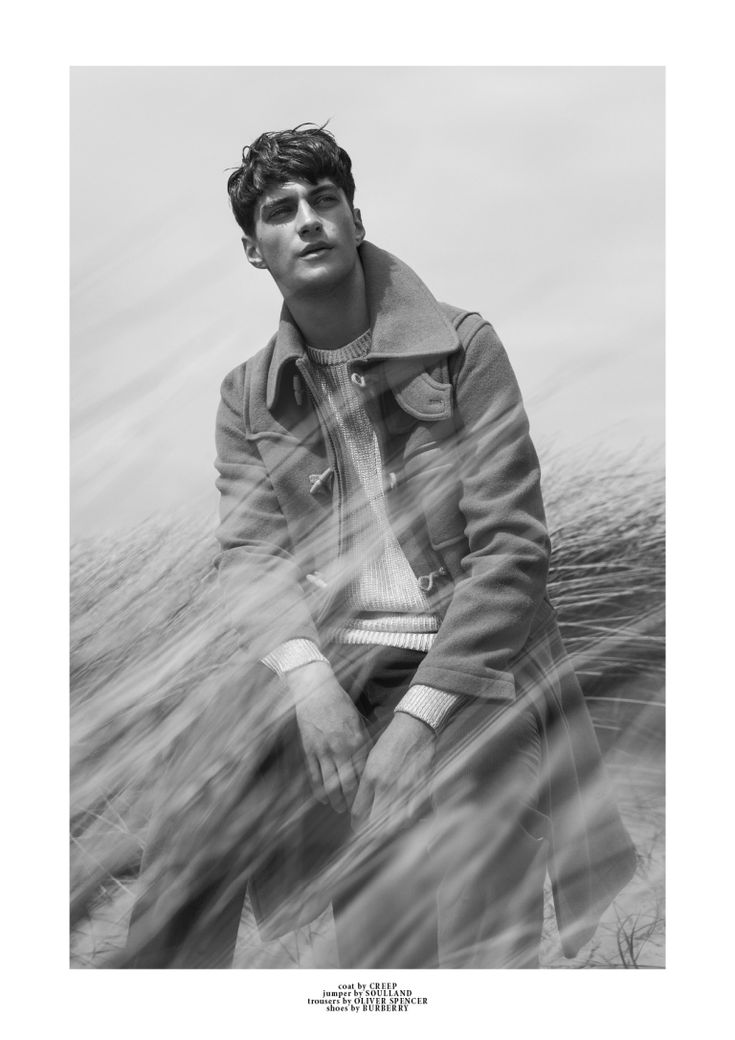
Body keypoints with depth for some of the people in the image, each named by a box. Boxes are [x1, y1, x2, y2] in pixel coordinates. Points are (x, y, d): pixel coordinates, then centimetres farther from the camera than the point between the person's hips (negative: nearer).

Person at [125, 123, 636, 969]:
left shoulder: (462, 348, 0)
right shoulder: (248, 395, 11)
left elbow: (511, 543, -7)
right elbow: (247, 552, 1)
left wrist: (421, 711, -18)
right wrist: (305, 672, -20)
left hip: (464, 659, -2)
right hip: (321, 657, 3)